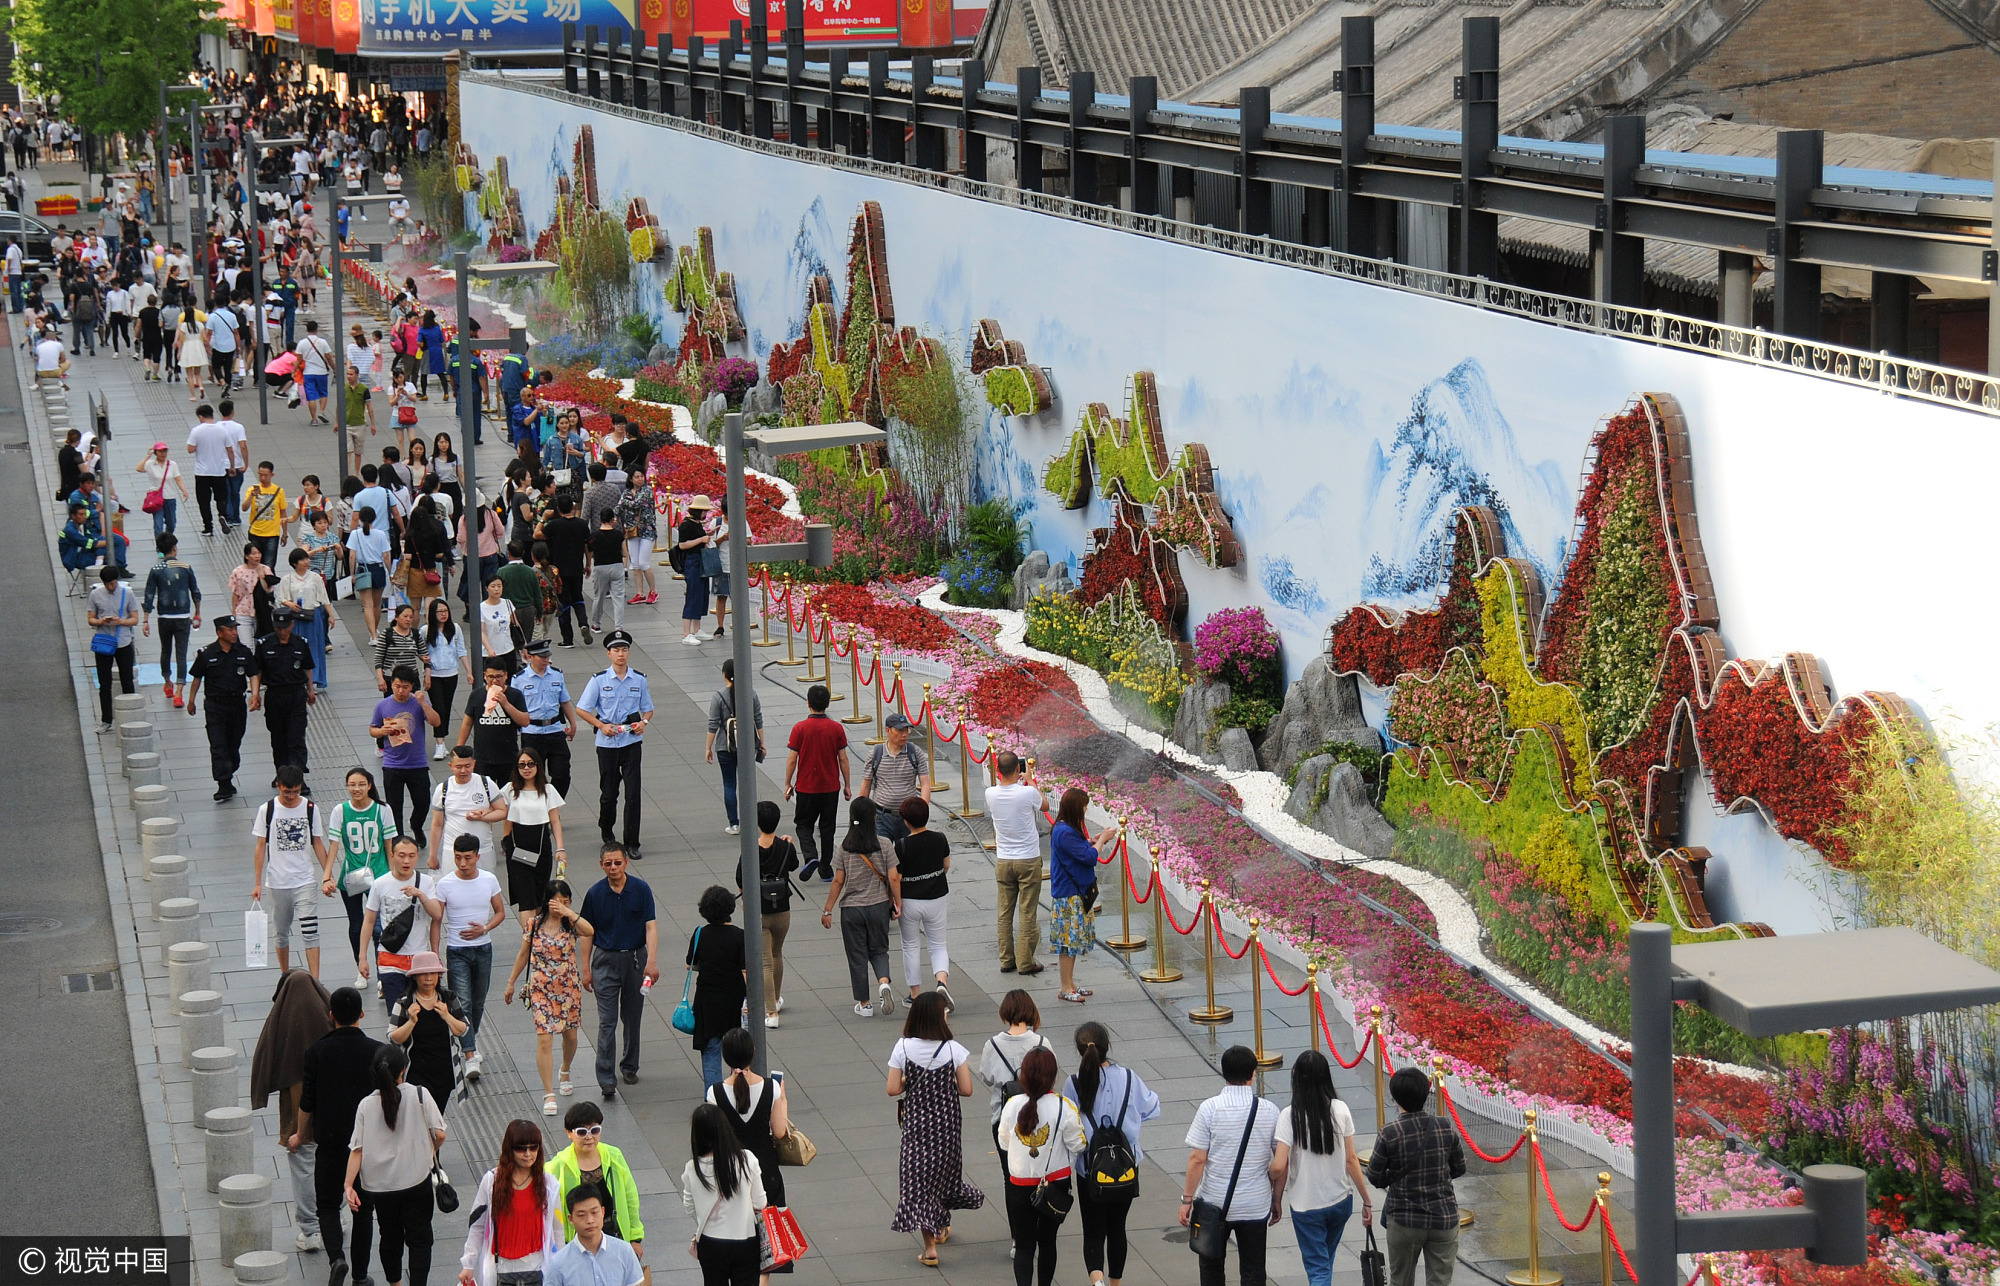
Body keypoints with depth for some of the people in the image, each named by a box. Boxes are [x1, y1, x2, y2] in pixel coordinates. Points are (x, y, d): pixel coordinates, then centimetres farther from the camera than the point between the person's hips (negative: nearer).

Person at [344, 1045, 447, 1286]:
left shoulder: (367, 1105, -6)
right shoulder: (419, 1095, -11)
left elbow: (357, 1149, -8)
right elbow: (439, 1134, -10)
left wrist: (349, 1185, -4)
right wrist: (431, 1152, 11)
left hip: (379, 1185, 3)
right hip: (416, 1181, -3)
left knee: (390, 1237, 21)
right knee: (419, 1239, 5)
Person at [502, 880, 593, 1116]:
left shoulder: (571, 923, -6)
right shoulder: (533, 925, -4)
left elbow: (589, 931, -30)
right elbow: (523, 955, 8)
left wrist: (567, 912, -31)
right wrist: (511, 983, 13)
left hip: (569, 988, 1)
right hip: (541, 989, -1)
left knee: (570, 1035, 17)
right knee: (544, 1040, -8)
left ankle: (565, 1071, 47)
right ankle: (549, 1093, -4)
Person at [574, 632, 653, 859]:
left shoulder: (639, 679, 4)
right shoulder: (599, 680, -1)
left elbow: (648, 709, 14)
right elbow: (582, 709, 2)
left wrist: (643, 722, -8)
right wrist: (601, 725, -11)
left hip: (632, 740, 1)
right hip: (607, 742, -1)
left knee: (633, 792, -6)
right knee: (608, 792, 8)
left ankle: (631, 843, 1)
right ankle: (606, 834, 34)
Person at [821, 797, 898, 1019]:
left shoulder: (844, 847, -8)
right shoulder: (883, 845, -8)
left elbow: (838, 881, -6)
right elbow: (893, 878, -6)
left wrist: (827, 911, 1)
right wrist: (896, 903, 8)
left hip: (851, 909, 0)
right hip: (878, 906, 1)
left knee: (857, 956, 10)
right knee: (879, 950, 16)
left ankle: (863, 1004, 15)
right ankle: (883, 983, -13)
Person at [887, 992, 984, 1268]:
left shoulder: (903, 1048, -11)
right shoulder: (954, 1050, -13)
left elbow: (893, 1089, -10)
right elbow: (966, 1090, -11)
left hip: (915, 1121, -1)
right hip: (946, 1122, 1)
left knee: (918, 1176, 5)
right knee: (945, 1170, 23)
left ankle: (930, 1247, -2)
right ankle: (941, 1227, 43)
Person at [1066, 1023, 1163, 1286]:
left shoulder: (1074, 1085, -14)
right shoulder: (1128, 1078, -8)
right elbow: (1152, 1109, 8)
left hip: (1089, 1172, -2)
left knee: (1093, 1233, 3)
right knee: (1116, 1229, 20)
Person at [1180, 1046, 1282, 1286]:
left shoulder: (1210, 1108, -12)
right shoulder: (1269, 1110, -4)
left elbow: (1197, 1159, -13)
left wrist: (1187, 1199, -3)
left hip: (1214, 1203, -1)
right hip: (1255, 1204, 1)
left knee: (1211, 1266, 17)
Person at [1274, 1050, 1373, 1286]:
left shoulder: (1290, 1116, -16)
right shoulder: (1340, 1110, -8)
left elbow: (1279, 1167, -19)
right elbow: (1351, 1159, -4)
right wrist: (1367, 1200, 4)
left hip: (1305, 1204, -3)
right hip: (1340, 1201, 3)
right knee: (1326, 1260, 26)